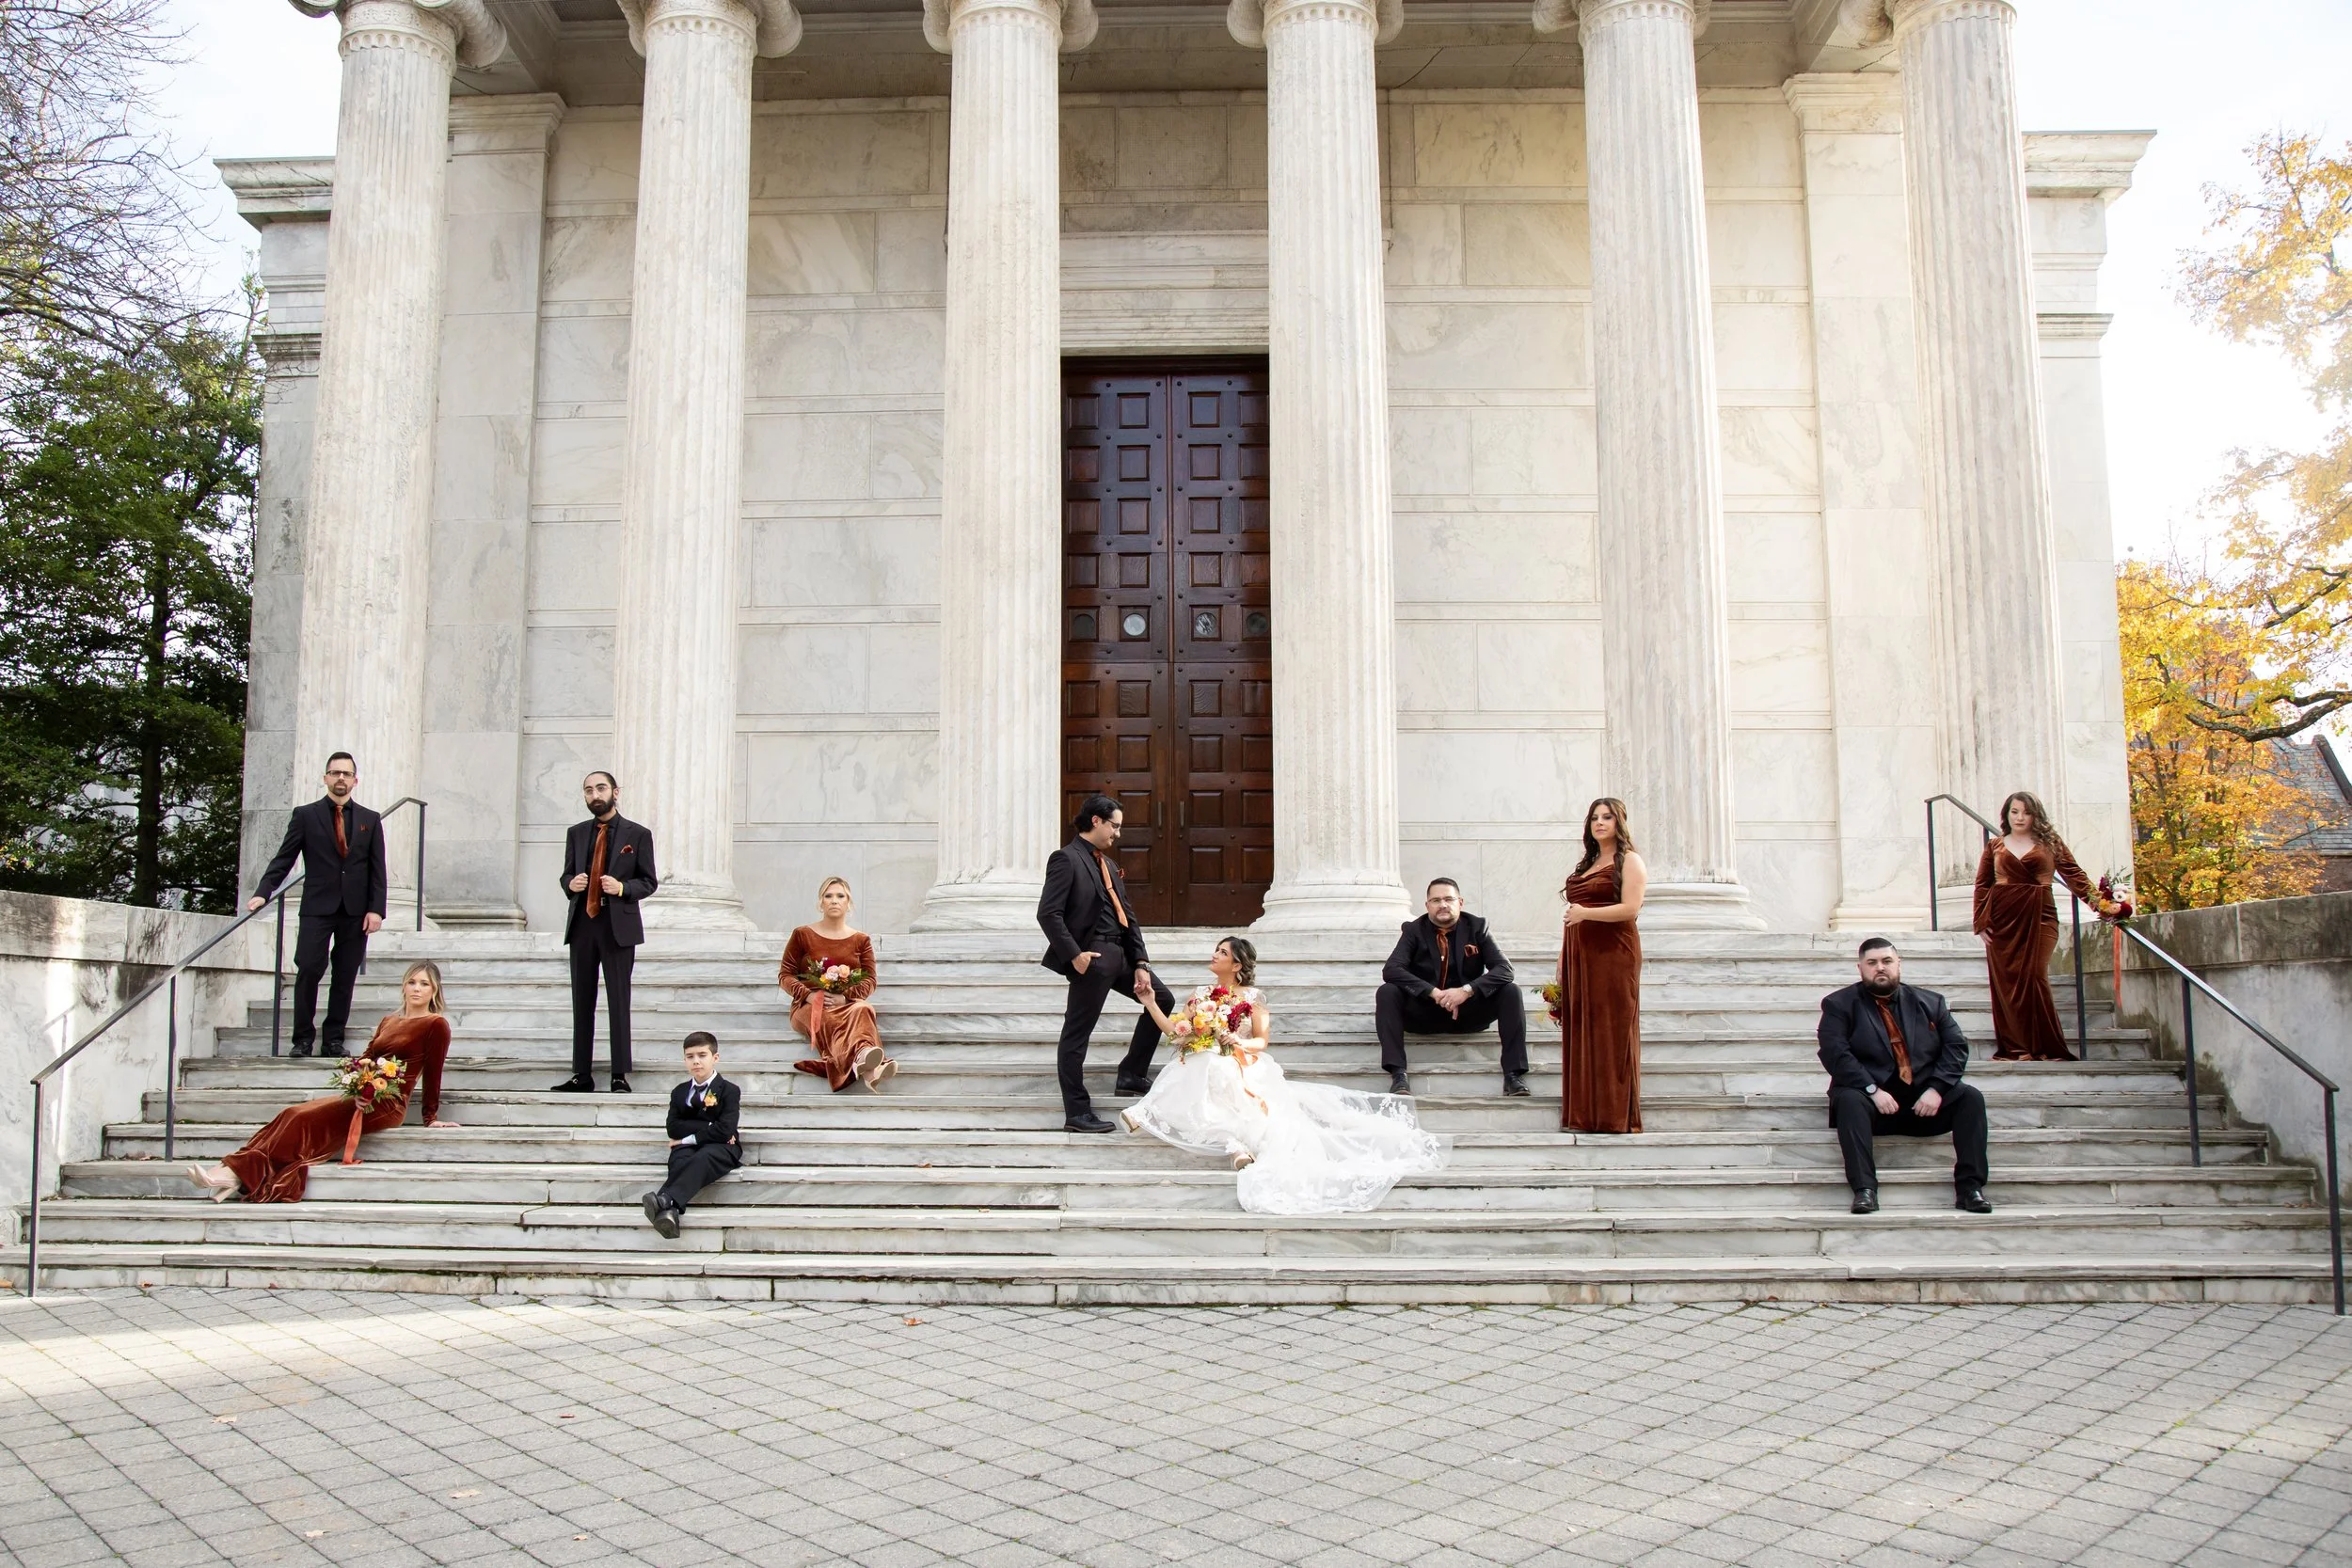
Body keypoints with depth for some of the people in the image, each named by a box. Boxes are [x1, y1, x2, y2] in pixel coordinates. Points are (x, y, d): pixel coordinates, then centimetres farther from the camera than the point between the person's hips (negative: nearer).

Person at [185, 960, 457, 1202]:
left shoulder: (435, 1024, -1)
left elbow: (433, 1072, -2)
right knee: (293, 1114, -17)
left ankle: (237, 1174, -29)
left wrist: (431, 1117, -1)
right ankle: (233, 1175, -29)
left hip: (388, 1105, -7)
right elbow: (365, 1059, 15)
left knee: (305, 1119, -23)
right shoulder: (388, 1021, 22)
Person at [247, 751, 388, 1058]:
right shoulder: (305, 815, 7)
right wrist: (262, 893, -10)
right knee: (308, 970, -10)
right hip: (317, 908, -2)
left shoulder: (370, 820, 12)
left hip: (356, 912, 2)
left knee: (345, 977, 2)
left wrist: (376, 909, -1)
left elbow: (378, 870, 9)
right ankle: (303, 1039, -1)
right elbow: (283, 859, 4)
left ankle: (333, 1040, 8)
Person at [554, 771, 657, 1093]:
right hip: (582, 925, 4)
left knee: (619, 1002, -3)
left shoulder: (637, 834, 3)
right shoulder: (576, 833, 14)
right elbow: (565, 875, 18)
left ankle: (620, 1076, -1)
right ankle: (582, 1074, 10)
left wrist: (622, 888, -16)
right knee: (582, 1002, 6)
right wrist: (571, 883, -6)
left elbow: (649, 882, 2)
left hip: (618, 926, -4)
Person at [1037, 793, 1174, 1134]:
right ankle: (1076, 1114, 3)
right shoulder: (1066, 859, -9)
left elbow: (1127, 916, 14)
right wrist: (1074, 955, -20)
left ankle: (1132, 1074, 23)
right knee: (1076, 1035, -2)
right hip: (1092, 958, -9)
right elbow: (1048, 914, -17)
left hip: (1119, 953, 10)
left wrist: (1140, 964, 6)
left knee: (1162, 999, 18)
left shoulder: (1108, 864, 17)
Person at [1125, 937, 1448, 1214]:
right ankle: (1236, 1144, -53)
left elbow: (1261, 1040, 5)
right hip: (1204, 1070, 1)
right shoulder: (1201, 996, 22)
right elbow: (1175, 1031, 15)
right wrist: (1150, 1002, 10)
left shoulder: (1252, 997, 13)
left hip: (1243, 1069, -1)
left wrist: (1241, 1042, -17)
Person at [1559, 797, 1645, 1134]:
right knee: (1581, 1031, 2)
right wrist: (1563, 959, 12)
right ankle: (1585, 1115, 5)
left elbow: (1631, 908, -12)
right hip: (1579, 954, 6)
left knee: (1612, 1030, -6)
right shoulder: (1586, 864, 21)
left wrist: (1587, 913, -19)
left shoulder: (1629, 861, 1)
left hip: (1613, 952, -6)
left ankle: (1616, 1116, -3)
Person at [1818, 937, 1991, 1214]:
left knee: (1970, 1096, -20)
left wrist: (1936, 1089, -12)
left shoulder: (1929, 1003, 16)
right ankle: (1864, 1189, -39)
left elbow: (1956, 1047, 6)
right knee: (1848, 1100, -34)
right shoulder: (1840, 1004, 6)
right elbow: (1835, 1054, -8)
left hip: (1924, 1100, 3)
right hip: (1872, 1099, -3)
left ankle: (1969, 1187, -22)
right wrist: (1873, 1090, -21)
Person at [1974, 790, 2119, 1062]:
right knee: (2006, 981, -2)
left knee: (2035, 978, -9)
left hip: (2039, 917, -1)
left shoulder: (2050, 843, 10)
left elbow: (2075, 876, 4)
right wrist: (1980, 923, 3)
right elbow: (1982, 886, 10)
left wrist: (2100, 904, -8)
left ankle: (2046, 1048, 0)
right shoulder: (1995, 846, 12)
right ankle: (2013, 1048, 4)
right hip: (2003, 919, 1)